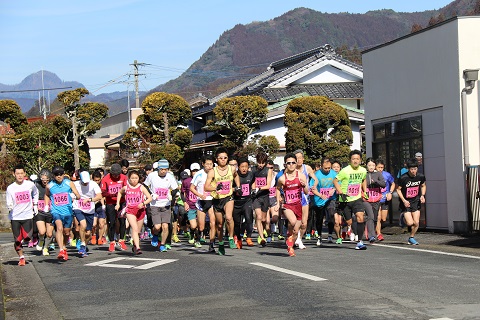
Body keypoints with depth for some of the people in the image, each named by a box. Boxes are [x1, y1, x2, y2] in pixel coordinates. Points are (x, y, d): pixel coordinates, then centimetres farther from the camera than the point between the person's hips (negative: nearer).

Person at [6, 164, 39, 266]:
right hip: (15, 217, 0)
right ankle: (21, 257, 18)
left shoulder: (30, 184, -3)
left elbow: (35, 193, 20)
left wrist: (35, 205, 17)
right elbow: (9, 204, -9)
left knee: (27, 238, -11)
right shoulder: (10, 188, -7)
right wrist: (10, 207, -30)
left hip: (27, 215, 0)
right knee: (17, 240, 0)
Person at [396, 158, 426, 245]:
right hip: (406, 202, -3)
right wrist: (404, 200, -17)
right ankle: (403, 216, 24)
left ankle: (411, 238, 22)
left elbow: (423, 186, 13)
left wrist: (422, 195, -3)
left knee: (416, 223, -3)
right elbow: (398, 189, -7)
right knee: (410, 223, -12)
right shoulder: (403, 178, -19)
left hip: (416, 202, 3)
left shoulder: (421, 177, -7)